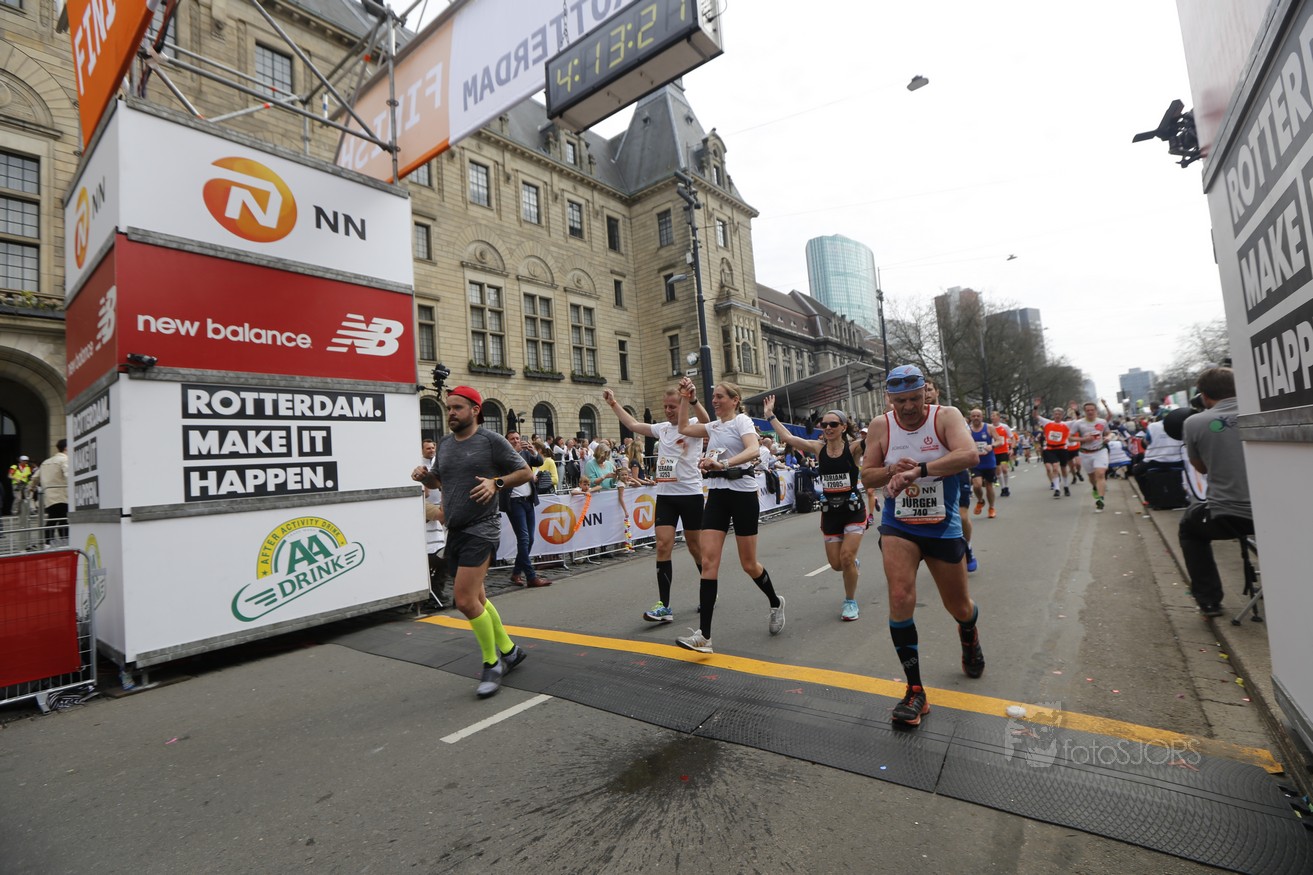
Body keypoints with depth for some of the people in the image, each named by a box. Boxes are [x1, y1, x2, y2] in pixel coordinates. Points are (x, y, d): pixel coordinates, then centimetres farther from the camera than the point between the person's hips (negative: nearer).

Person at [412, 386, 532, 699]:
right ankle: (509, 650, 33)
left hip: (481, 529, -7)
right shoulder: (444, 444, 12)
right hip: (455, 531, 8)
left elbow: (525, 472, -4)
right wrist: (424, 476, 3)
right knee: (477, 600, 15)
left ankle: (492, 663, 7)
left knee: (466, 601, -13)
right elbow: (438, 480, 25)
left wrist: (497, 482, -19)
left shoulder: (491, 441, -7)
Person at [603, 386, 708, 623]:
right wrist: (613, 403, 22)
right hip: (664, 495, 4)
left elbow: (705, 420, -28)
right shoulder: (661, 428, 12)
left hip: (690, 494, -4)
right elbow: (633, 425, 23)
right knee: (663, 546, -6)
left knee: (695, 547, 9)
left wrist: (693, 399, -47)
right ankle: (664, 605, -3)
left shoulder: (693, 425, -4)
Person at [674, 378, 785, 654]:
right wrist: (685, 398, 13)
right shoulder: (714, 426, 15)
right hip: (716, 495, 6)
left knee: (749, 564, 6)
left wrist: (723, 463, -39)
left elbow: (753, 451, -24)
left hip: (742, 494, -6)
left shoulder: (742, 420, -6)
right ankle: (704, 635, -8)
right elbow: (683, 428, 18)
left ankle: (776, 603, 37)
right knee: (708, 560, -7)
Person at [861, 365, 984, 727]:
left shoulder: (946, 416, -10)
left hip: (943, 527, 0)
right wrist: (892, 470, -19)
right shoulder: (880, 426, -4)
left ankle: (969, 637, 55)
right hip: (898, 526, 1)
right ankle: (915, 691, -3)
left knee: (958, 606, 15)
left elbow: (969, 454, -29)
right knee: (900, 597, -18)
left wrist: (918, 470, -37)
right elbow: (867, 475, 1)